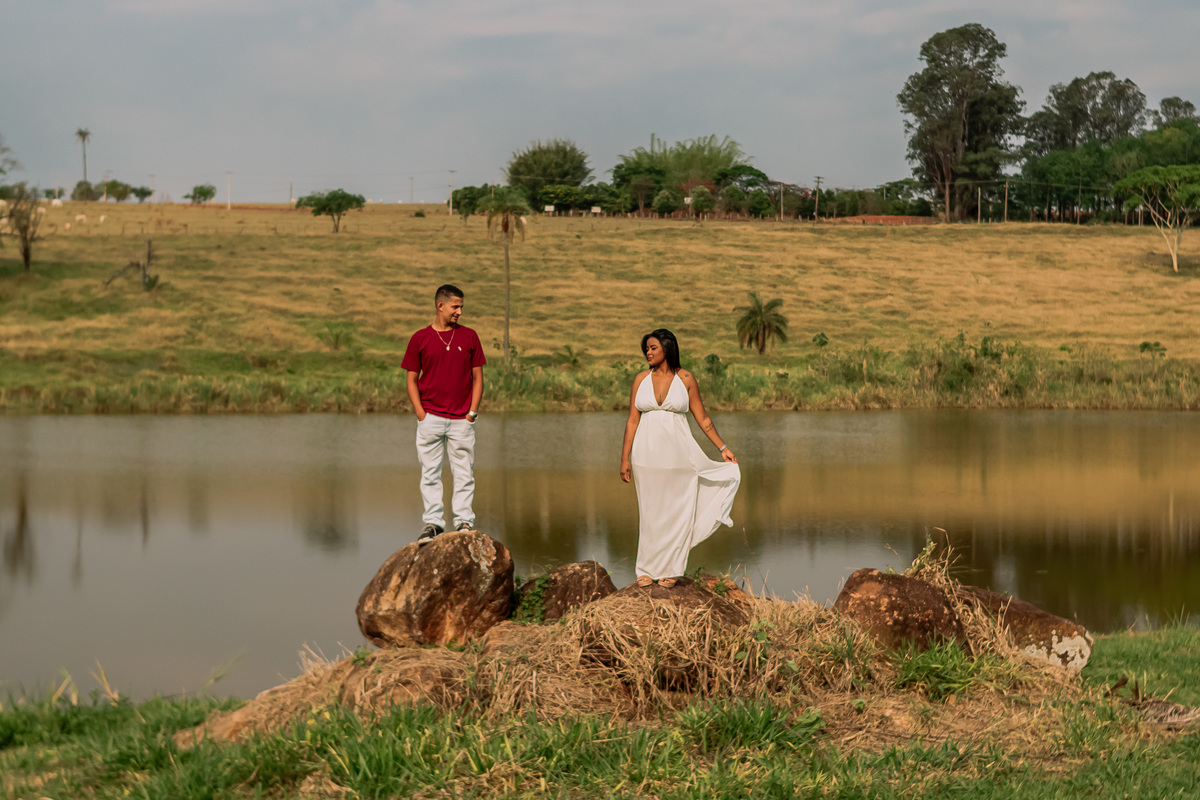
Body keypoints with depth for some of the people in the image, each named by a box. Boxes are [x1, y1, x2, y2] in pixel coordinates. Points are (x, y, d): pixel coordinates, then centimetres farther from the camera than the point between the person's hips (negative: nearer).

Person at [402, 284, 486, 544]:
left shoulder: (469, 336, 7)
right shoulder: (420, 338, 4)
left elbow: (477, 377, 10)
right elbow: (412, 379, 7)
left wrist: (473, 412, 0)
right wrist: (420, 413, -5)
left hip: (462, 420, 1)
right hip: (430, 418, -1)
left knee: (464, 473, 1)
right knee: (430, 473, 1)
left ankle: (464, 522, 5)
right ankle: (432, 523, 5)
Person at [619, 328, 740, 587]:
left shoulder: (686, 379, -1)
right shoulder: (641, 380, 4)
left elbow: (702, 418, 4)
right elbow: (632, 420, 5)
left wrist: (723, 447, 1)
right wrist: (625, 458, 1)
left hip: (677, 453, -1)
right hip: (647, 454, 1)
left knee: (675, 510, 3)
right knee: (650, 511, 5)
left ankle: (669, 570, 13)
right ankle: (648, 569, 14)